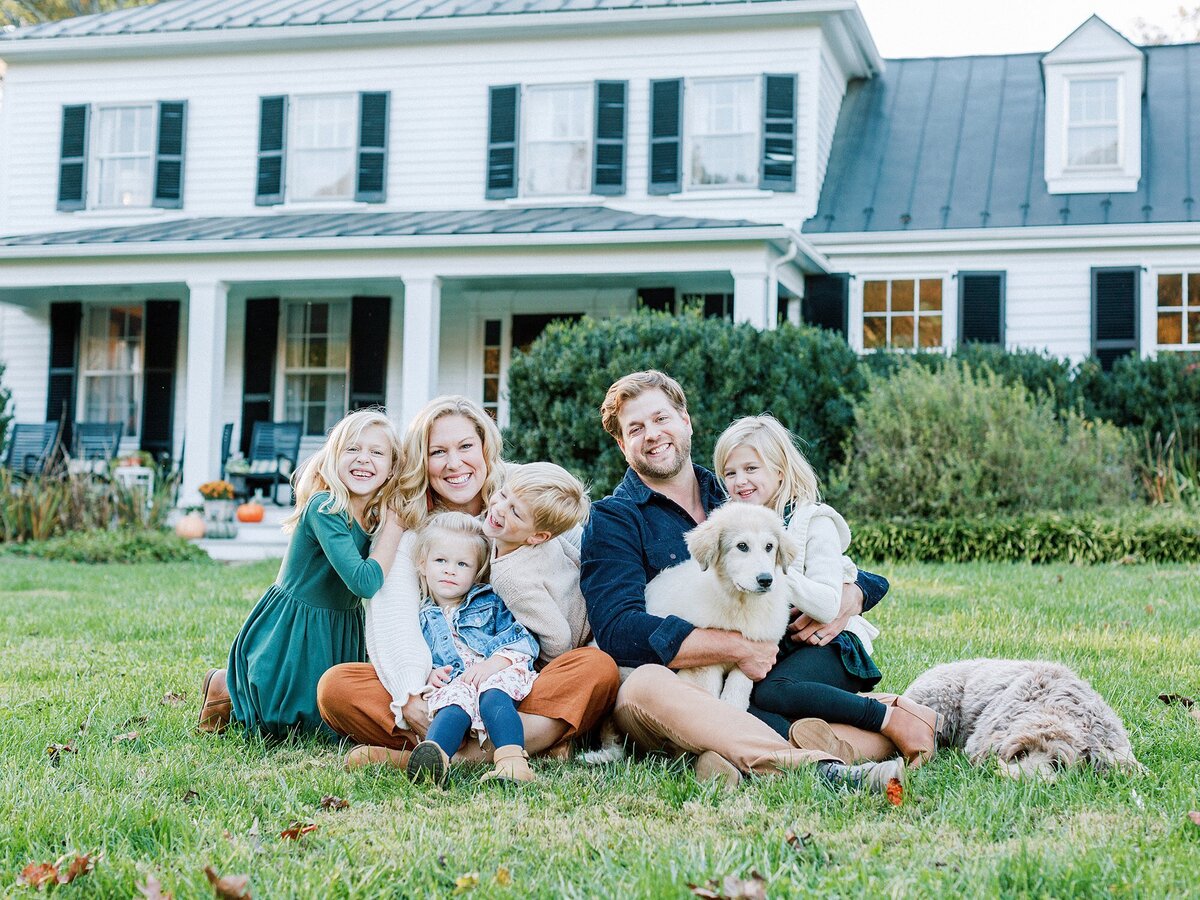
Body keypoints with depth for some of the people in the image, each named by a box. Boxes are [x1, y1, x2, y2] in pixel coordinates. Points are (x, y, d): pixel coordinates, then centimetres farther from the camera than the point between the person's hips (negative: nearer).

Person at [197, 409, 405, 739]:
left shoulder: (376, 516, -1)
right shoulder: (325, 509, -24)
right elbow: (365, 583, -32)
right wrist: (393, 526, -24)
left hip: (339, 635, 8)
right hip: (291, 635, -7)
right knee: (285, 723, -3)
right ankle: (228, 689, 24)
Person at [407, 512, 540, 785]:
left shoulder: (490, 603, 20)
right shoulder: (421, 619, 25)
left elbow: (522, 639, 6)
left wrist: (493, 664, -11)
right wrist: (427, 674, -7)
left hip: (496, 674, 0)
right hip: (453, 684, 0)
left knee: (493, 697, -36)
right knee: (453, 702, -35)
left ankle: (513, 760, -60)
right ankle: (434, 754, -67)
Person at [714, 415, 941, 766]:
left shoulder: (814, 522, -5)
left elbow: (829, 606, -18)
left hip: (826, 645, -5)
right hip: (769, 651, 6)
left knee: (771, 693, -36)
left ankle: (892, 717, -22)